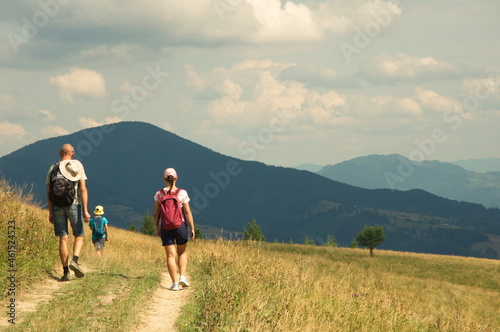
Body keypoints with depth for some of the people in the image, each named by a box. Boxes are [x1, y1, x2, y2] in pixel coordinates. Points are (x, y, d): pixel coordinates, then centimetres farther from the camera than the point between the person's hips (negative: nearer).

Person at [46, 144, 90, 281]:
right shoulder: (77, 165, 0)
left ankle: (66, 271, 1)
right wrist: (85, 210, -8)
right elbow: (83, 189, -7)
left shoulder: (53, 168, 7)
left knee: (63, 238, 4)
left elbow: (49, 192, 6)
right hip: (74, 205, -2)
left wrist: (50, 213, 11)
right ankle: (75, 260, -13)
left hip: (57, 206, 2)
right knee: (79, 236, 11)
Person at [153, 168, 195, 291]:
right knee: (182, 252, 19)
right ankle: (182, 276, 5)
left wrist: (157, 227, 16)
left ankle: (175, 283, -2)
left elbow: (156, 214, 3)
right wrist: (192, 228, 0)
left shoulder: (159, 194, -2)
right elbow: (188, 212, -6)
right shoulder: (182, 193, -5)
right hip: (180, 225, 0)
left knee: (170, 255, 3)